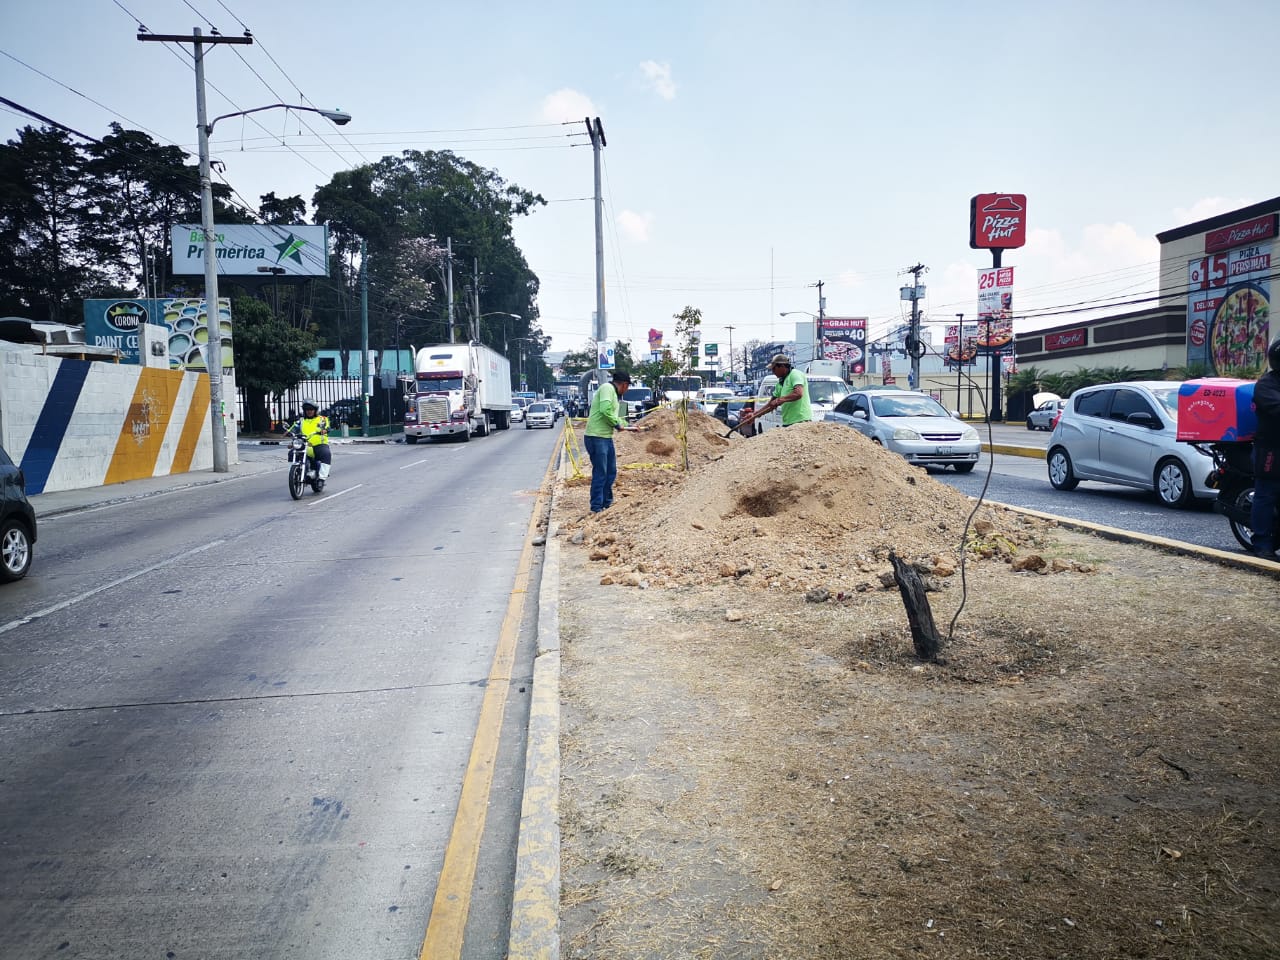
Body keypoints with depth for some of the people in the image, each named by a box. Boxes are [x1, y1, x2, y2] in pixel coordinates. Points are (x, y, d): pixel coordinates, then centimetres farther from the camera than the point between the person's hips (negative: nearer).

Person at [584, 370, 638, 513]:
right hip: (596, 437, -10)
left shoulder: (613, 394, 19)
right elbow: (605, 410, -25)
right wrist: (618, 424, -14)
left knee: (611, 472, 16)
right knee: (600, 473, -6)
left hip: (606, 438, 10)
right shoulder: (607, 388, -11)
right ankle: (596, 507, 2)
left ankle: (607, 502, 27)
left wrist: (627, 426, 39)